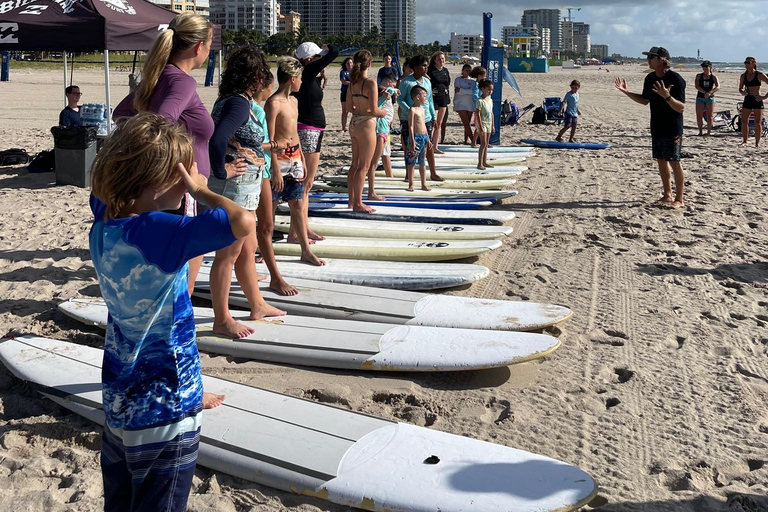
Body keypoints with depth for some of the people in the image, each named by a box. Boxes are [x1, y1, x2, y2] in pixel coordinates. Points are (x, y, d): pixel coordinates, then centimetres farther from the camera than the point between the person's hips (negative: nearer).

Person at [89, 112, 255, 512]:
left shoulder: (104, 224, -4)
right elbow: (243, 222, -38)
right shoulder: (158, 233, -27)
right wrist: (200, 191, -20)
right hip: (164, 416, -7)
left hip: (118, 403, 7)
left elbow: (98, 182, 19)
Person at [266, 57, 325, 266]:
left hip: (295, 157, 8)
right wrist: (276, 170, -20)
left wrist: (302, 160, 18)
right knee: (270, 207, 2)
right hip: (279, 158, -8)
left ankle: (306, 251, 13)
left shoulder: (294, 100, 13)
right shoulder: (273, 103, -15)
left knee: (297, 205, 9)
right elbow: (269, 139, -17)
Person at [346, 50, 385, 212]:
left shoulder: (352, 82, 5)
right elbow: (374, 110, -19)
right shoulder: (370, 83, -17)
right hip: (366, 125, -7)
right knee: (363, 166, 1)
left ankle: (352, 200, 23)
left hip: (354, 123, 7)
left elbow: (349, 107, 11)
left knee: (355, 164, 16)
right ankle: (358, 203, 5)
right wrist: (383, 112, 1)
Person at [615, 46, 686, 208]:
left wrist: (667, 96, -37)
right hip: (656, 128, 8)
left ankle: (679, 199, 5)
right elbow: (645, 100, 19)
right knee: (661, 161, 13)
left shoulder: (675, 79, -18)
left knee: (674, 162, -3)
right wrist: (627, 92, 8)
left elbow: (681, 107, -21)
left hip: (672, 129, -7)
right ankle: (668, 194, 25)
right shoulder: (650, 78, 5)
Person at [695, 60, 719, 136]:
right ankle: (700, 131, 12)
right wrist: (705, 92, -22)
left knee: (710, 116, 0)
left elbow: (718, 87, -14)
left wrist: (710, 92, -30)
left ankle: (709, 131, 9)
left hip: (710, 98, -1)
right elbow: (696, 86, -10)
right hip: (700, 97, 1)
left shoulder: (713, 77, -1)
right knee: (699, 116, 0)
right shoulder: (699, 76, 3)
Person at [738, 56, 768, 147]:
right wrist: (742, 92, -10)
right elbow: (740, 88, 13)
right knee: (744, 121, 0)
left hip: (757, 100, -4)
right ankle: (744, 141, 9)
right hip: (747, 100, 4)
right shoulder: (743, 76, 6)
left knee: (758, 122, 0)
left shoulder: (759, 75, -6)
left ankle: (757, 143, 5)